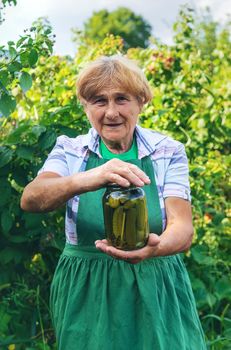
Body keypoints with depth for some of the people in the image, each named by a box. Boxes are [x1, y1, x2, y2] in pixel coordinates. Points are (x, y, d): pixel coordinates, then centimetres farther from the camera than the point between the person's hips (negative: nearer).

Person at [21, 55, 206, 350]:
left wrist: (154, 248, -37)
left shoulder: (168, 152, -3)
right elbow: (30, 200, -21)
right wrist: (87, 179, -42)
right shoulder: (70, 151, -3)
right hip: (85, 295, 0)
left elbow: (183, 228, -13)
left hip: (155, 292, 0)